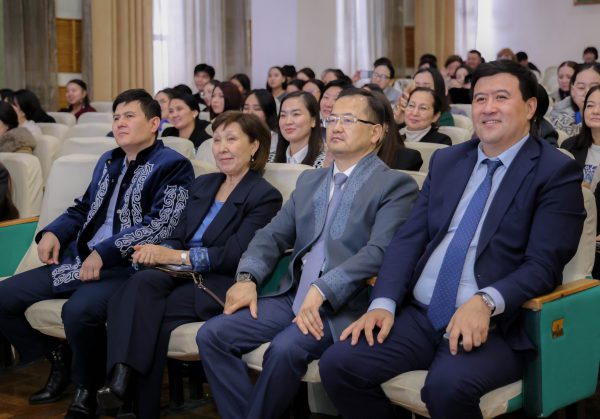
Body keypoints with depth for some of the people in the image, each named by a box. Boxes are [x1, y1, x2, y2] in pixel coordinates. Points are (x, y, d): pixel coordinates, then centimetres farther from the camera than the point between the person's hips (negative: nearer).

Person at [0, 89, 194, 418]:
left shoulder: (173, 166, -3)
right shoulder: (108, 161, 21)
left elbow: (163, 225, -15)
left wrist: (105, 252, -21)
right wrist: (53, 232, 5)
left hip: (126, 267, -8)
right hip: (78, 260, 8)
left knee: (79, 310, -37)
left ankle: (87, 390, -10)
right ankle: (57, 357, 16)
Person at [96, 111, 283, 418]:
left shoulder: (265, 196, -2)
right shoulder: (202, 185, 20)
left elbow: (235, 254, -13)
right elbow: (179, 237, 15)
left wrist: (175, 256, -18)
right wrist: (159, 252, -10)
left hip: (220, 286, -5)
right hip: (182, 275, 5)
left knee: (146, 313, -29)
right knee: (141, 282, -30)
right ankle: (120, 376, -43)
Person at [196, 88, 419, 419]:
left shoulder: (395, 185, -2)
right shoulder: (309, 180, 20)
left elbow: (378, 252, -15)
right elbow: (273, 235, 15)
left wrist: (321, 291, -26)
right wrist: (247, 278, -5)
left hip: (345, 304, -6)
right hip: (293, 295, 7)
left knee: (285, 349, -31)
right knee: (212, 335, -10)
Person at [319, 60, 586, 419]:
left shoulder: (557, 171, -1)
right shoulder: (446, 160, 16)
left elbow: (544, 265, -10)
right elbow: (409, 237, 9)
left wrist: (486, 302, -28)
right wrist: (384, 304, -7)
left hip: (494, 326, -5)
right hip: (418, 315, 5)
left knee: (447, 384, -35)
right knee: (338, 364, -16)